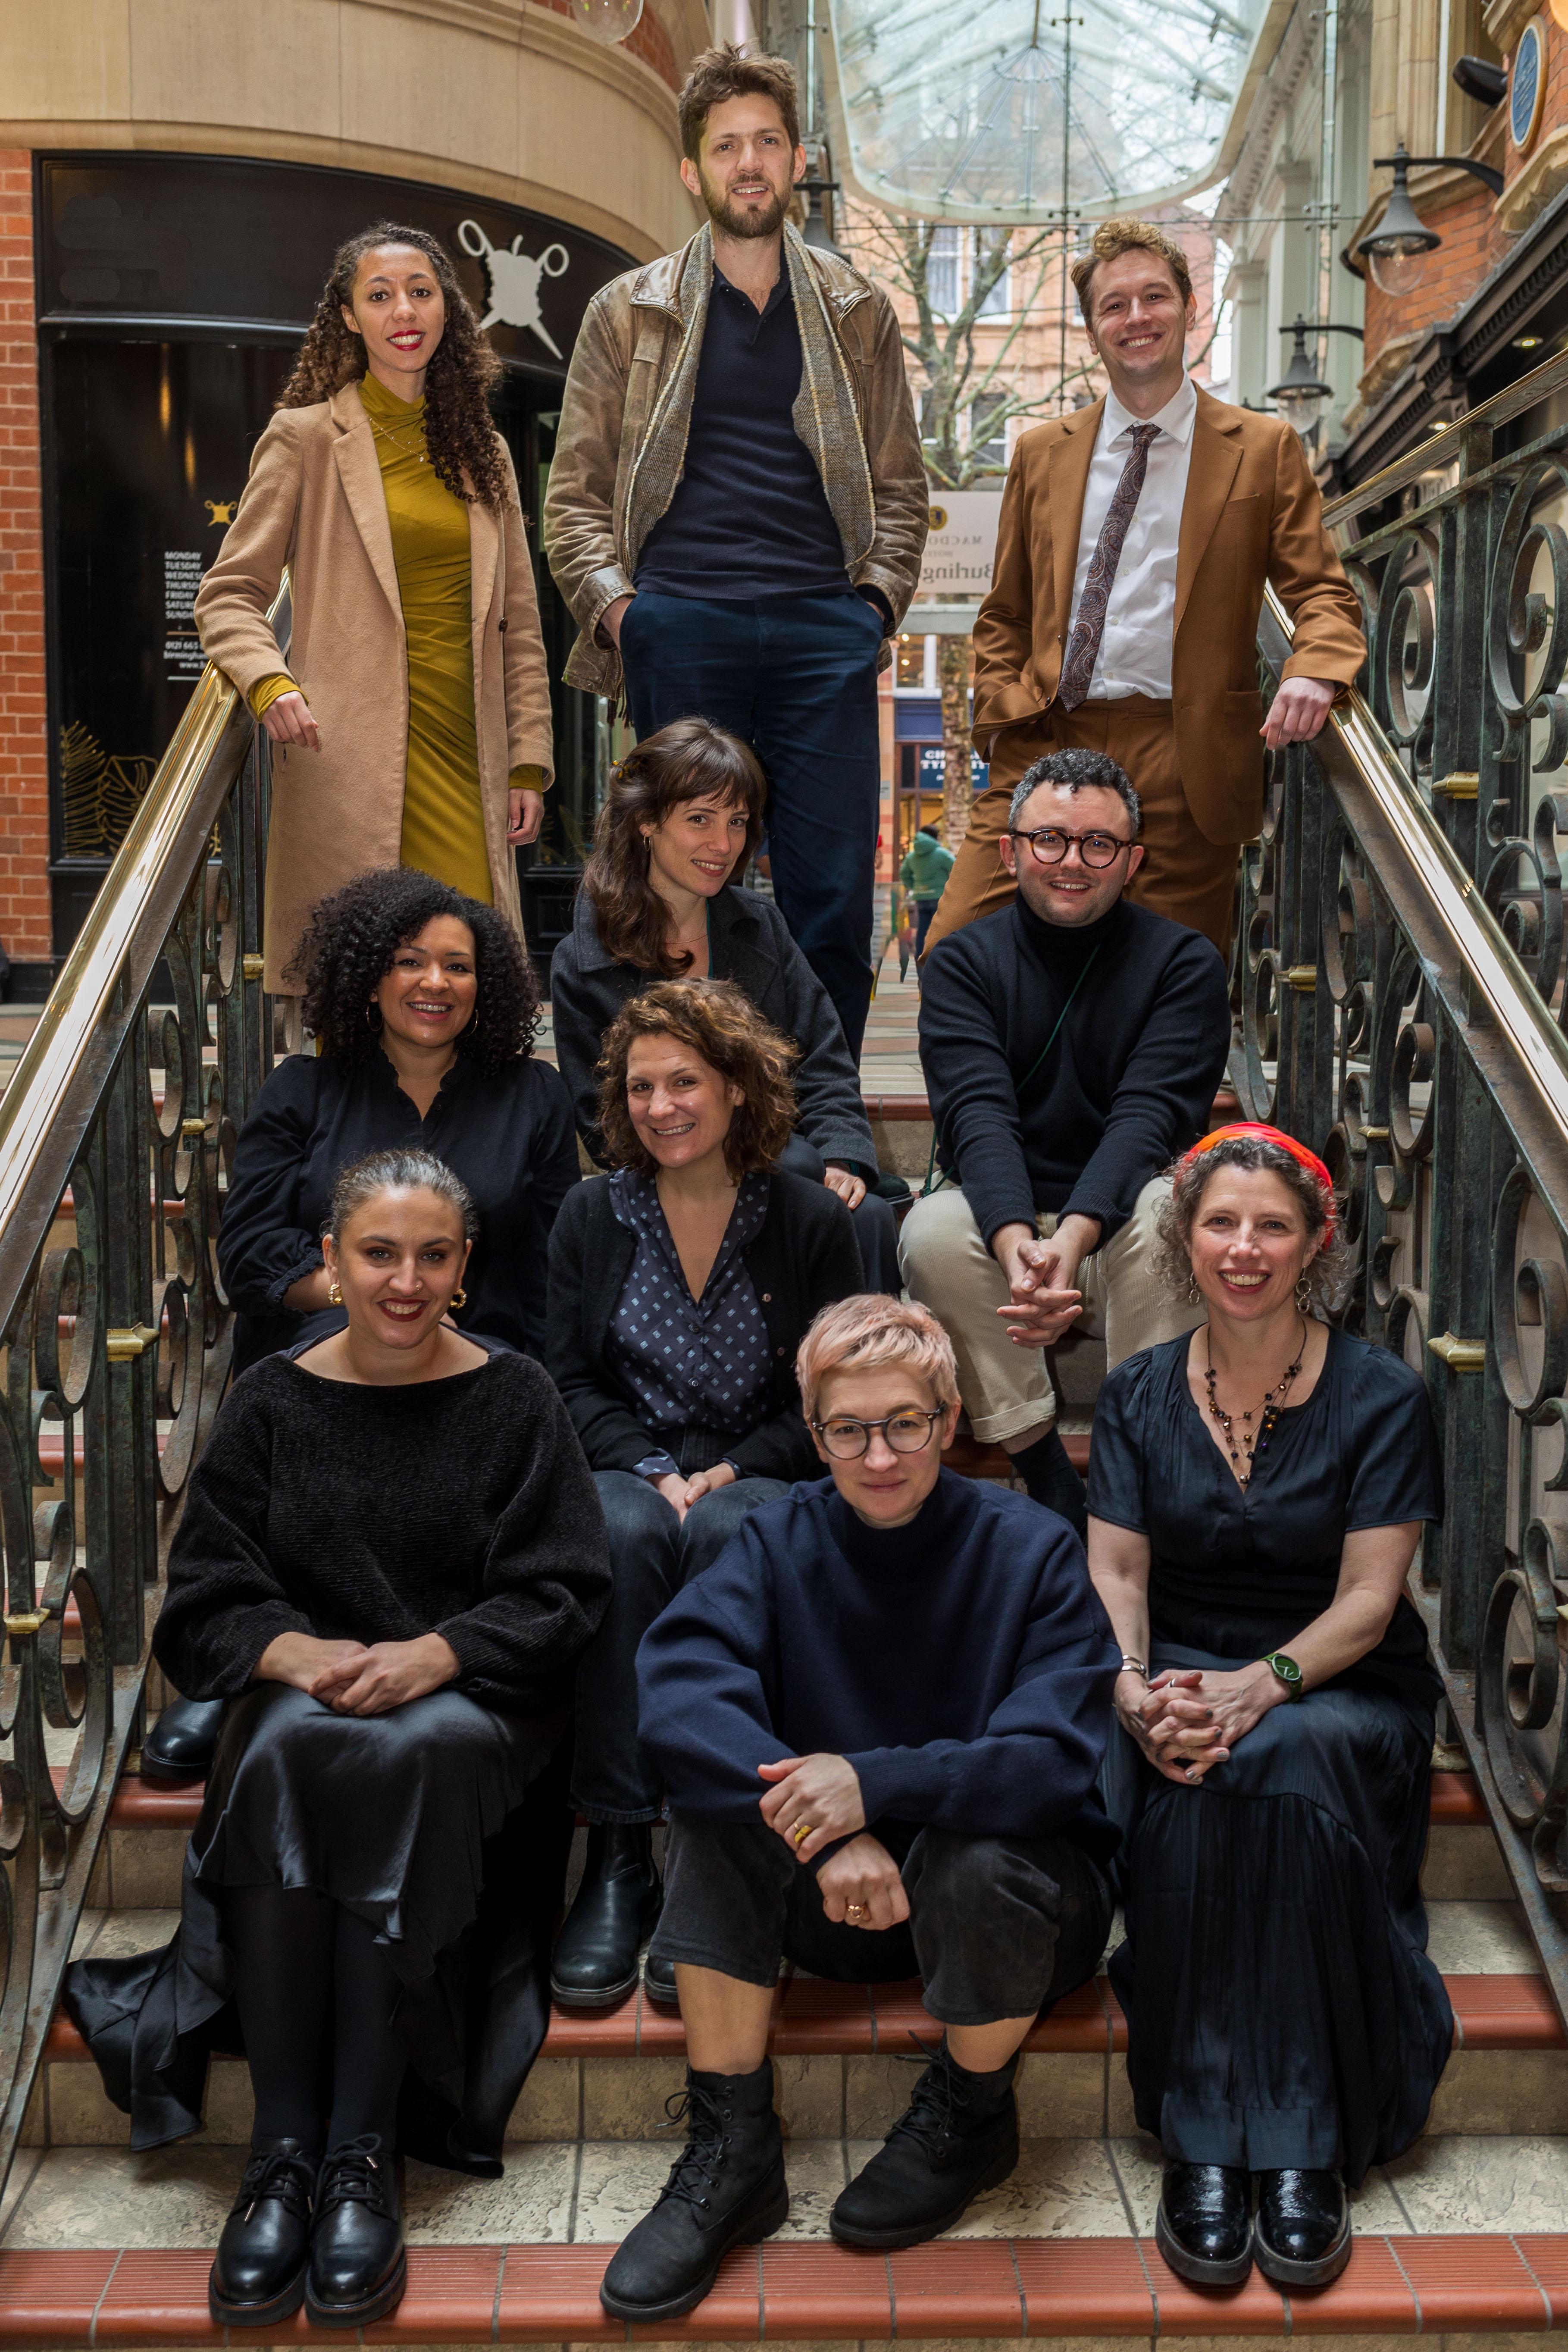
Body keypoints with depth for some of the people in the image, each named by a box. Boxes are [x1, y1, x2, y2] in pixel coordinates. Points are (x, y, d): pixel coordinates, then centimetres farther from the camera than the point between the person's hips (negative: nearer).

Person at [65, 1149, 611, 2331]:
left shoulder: (515, 1399, 4)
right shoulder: (271, 1402, 9)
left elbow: (562, 1596, -2)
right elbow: (202, 1605, 5)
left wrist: (434, 1653, -19)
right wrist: (297, 1653, -16)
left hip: (474, 1702, -1)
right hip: (301, 1693, 2)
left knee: (405, 1757, -35)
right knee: (283, 1752, -33)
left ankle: (366, 2148, -27)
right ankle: (283, 2147, -27)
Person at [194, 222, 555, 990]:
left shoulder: (484, 453, 19)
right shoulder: (306, 437, 5)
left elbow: (517, 623, 19)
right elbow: (230, 592, 4)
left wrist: (529, 760, 10)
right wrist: (269, 682, -16)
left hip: (466, 756, 4)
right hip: (354, 763, -4)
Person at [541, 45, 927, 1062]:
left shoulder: (857, 311, 17)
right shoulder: (629, 312, 13)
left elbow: (899, 484, 19)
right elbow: (576, 492, 12)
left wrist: (880, 596, 3)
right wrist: (611, 602, -4)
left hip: (825, 626, 1)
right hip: (679, 624, -1)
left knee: (834, 901, -3)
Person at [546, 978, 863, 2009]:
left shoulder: (813, 1220, 4)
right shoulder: (593, 1216, 9)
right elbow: (573, 1381, 6)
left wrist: (727, 1474, -11)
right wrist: (652, 1471, -11)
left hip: (759, 1476, -1)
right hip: (628, 1467, 1)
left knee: (723, 1538, -37)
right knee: (625, 1534, -35)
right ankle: (618, 1857, -33)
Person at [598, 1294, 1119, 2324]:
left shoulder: (1033, 1550, -12)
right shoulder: (780, 1542, -5)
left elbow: (1054, 1761, -23)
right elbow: (675, 1690, -23)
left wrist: (875, 1784, -38)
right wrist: (826, 1832, -37)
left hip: (1018, 1880, -2)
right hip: (835, 1905, 2)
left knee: (979, 1865, -35)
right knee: (714, 1794, -23)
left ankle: (969, 2116, -1)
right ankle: (732, 2150, -12)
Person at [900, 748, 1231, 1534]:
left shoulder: (1183, 962, -2)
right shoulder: (962, 963, 0)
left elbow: (1149, 1116, -17)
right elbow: (977, 1113, -17)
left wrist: (1073, 1236, -36)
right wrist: (1016, 1240, -37)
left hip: (1117, 1224, -1)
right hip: (1002, 1217, 1)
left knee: (1173, 1211, -33)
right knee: (933, 1230, -30)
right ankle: (1043, 1473, -21)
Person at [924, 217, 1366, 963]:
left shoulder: (1262, 449, 9)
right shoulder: (1040, 453, 17)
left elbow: (1321, 592, 6)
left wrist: (1313, 673, -17)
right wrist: (1001, 715, 3)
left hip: (1184, 761, -2)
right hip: (1044, 745, 2)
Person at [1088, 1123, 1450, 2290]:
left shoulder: (1383, 1396, -2)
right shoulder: (1138, 1392, 7)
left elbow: (1367, 1600, -8)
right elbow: (1115, 1569, 1)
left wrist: (1260, 1686, -26)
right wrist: (1135, 1689, -20)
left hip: (1343, 1684, -2)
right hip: (1182, 1670, 2)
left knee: (1294, 1762, -36)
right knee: (1184, 1786, -33)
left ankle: (1302, 2143, -28)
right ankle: (1203, 2137, -25)